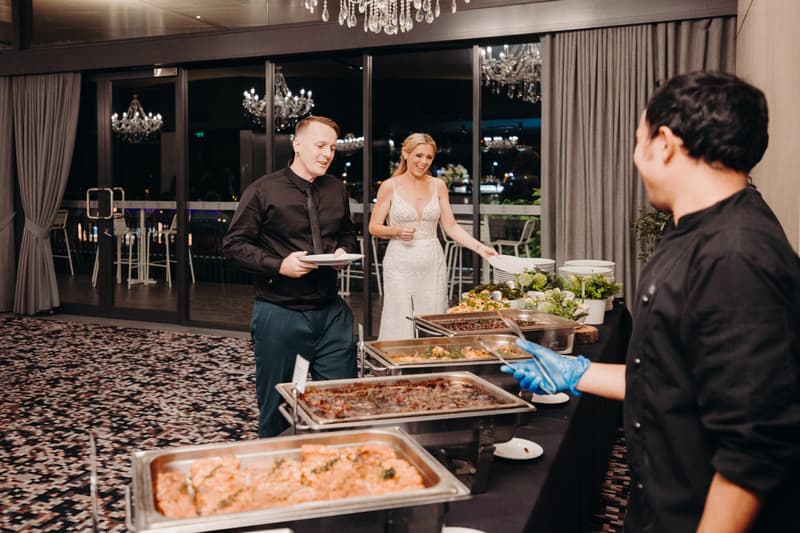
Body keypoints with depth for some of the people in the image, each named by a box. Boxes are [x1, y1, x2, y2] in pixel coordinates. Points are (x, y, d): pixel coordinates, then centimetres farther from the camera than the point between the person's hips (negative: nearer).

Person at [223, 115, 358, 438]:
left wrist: (344, 252, 0)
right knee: (275, 408, 9)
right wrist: (279, 265, -18)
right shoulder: (264, 190, -5)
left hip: (331, 311, 4)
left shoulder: (336, 190, 9)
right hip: (279, 312, -4)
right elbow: (234, 245, -5)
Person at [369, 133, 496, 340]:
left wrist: (479, 247, -3)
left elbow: (451, 226, 7)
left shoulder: (438, 186, 8)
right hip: (400, 263, -2)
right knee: (400, 325, -4)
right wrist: (397, 231, -16)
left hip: (432, 263, 3)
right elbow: (374, 227, 2)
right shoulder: (390, 186, 0)